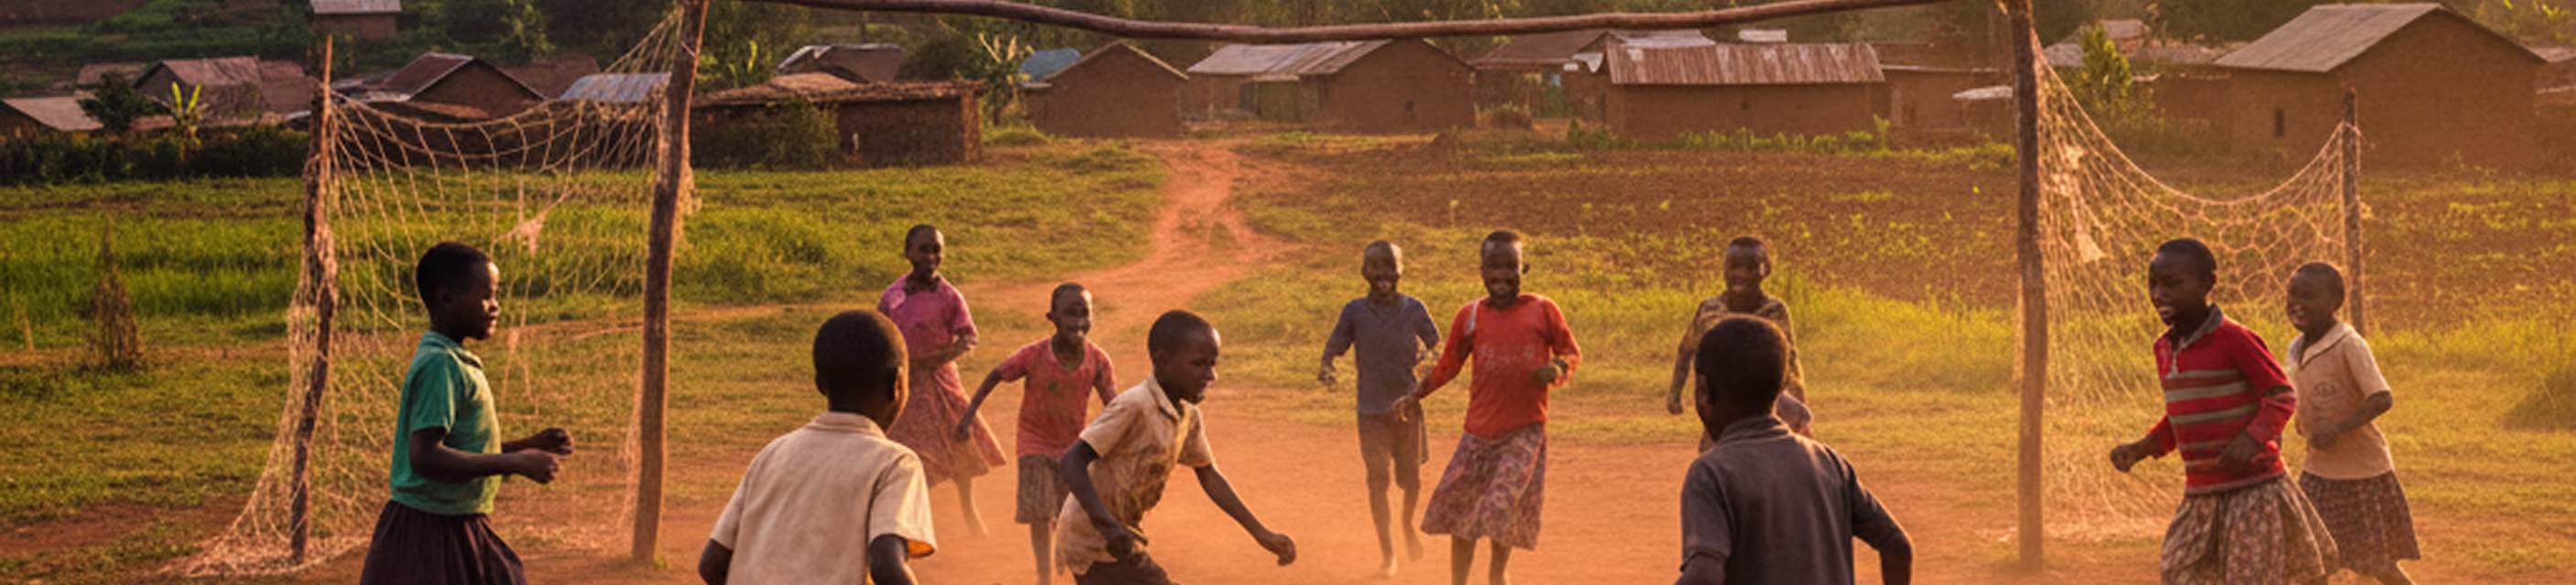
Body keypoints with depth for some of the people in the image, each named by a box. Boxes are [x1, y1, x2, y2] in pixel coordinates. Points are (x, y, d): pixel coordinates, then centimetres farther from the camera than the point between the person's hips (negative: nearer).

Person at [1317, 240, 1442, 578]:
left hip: (1407, 406, 1)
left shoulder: (1413, 309, -2)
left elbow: (1437, 346, 9)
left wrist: (1428, 362, -12)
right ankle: (1387, 555, 1)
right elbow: (1333, 348, -1)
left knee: (1411, 477, 8)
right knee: (1378, 478, -6)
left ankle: (1407, 525, 41)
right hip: (1371, 410, -1)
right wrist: (1326, 369, -22)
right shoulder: (1354, 312, -3)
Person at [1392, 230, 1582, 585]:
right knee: (1459, 508, 4)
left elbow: (1572, 353, 7)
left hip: (1525, 431, -3)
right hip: (1479, 430, 3)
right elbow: (1448, 365, 15)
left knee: (1503, 506, -8)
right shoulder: (1471, 316, 5)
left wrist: (1557, 368, -14)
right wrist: (1416, 396, 9)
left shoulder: (1543, 311, 0)